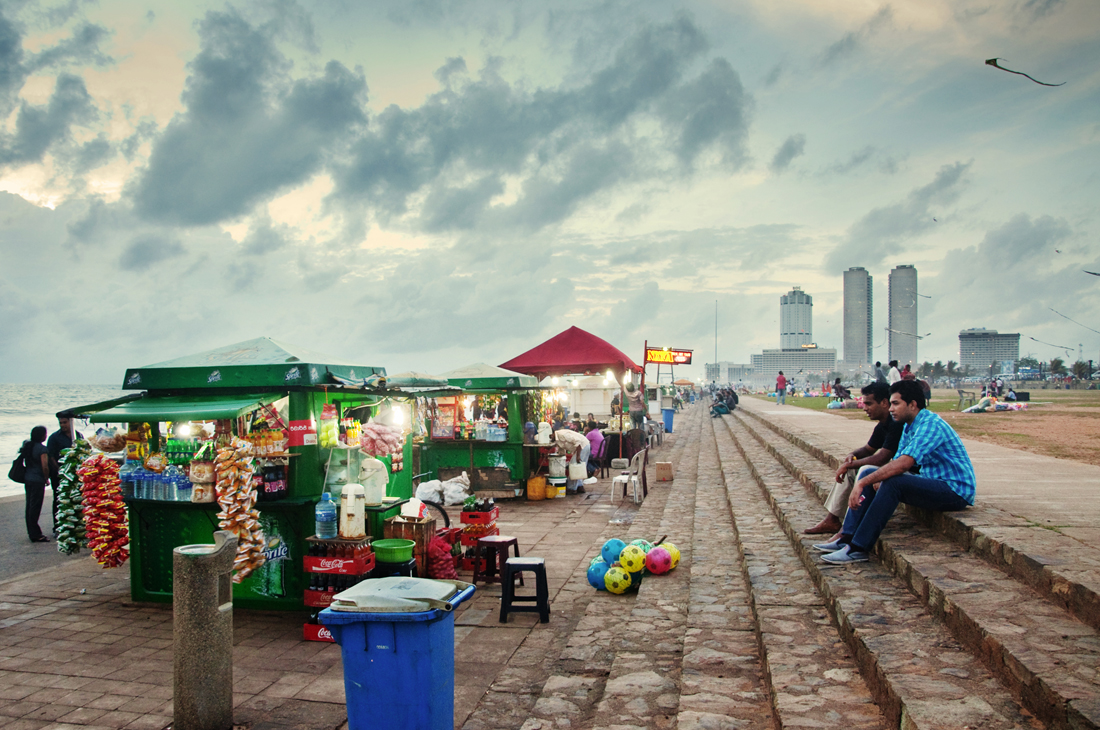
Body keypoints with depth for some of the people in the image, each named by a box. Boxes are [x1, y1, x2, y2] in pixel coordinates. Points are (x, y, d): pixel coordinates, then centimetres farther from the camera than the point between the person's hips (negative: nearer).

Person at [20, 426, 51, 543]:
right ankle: (35, 534, 0)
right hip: (37, 481, -8)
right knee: (35, 508, -4)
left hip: (27, 479, 8)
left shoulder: (27, 445, 8)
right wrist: (46, 479, -6)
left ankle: (31, 532, 23)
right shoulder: (42, 448, -16)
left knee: (29, 506, 14)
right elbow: (45, 466, -22)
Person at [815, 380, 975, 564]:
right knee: (870, 475, 2)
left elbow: (903, 463, -32)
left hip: (956, 490, -10)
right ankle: (847, 537, -5)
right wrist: (878, 480, -16)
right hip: (933, 482, 10)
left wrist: (862, 483, -31)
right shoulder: (910, 427, 10)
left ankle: (859, 548, -26)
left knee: (893, 482, -31)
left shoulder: (931, 424, -21)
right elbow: (897, 463, 6)